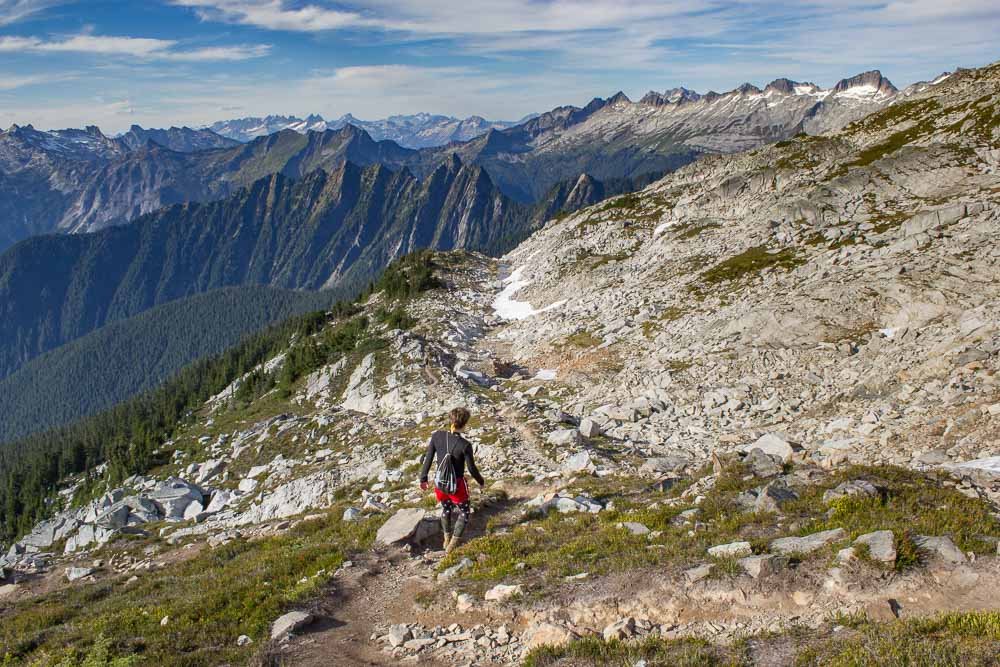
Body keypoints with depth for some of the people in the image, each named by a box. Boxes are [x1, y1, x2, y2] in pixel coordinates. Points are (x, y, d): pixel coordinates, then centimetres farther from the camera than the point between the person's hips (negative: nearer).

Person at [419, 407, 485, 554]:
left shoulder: (437, 436, -15)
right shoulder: (465, 445, -26)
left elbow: (428, 459, -5)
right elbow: (472, 469, -14)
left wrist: (423, 478, 10)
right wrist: (481, 481, 6)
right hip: (457, 485, -4)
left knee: (446, 509, 31)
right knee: (464, 513, 22)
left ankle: (447, 539, 47)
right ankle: (453, 544, 22)